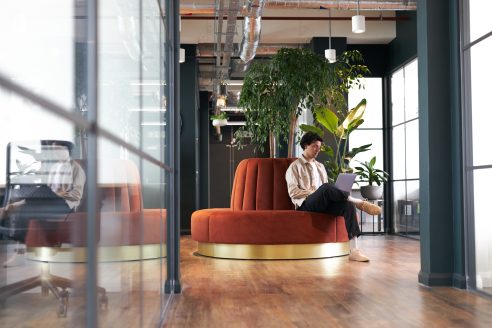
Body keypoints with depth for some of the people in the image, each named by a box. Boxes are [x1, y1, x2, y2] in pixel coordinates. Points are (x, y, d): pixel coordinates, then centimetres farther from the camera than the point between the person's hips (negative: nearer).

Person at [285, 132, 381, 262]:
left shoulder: (320, 166, 29)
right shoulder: (295, 166, 10)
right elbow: (293, 192, -3)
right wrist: (313, 192, -13)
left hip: (324, 203, 6)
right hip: (306, 204, -5)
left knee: (348, 205, -27)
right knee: (326, 187, -38)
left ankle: (354, 250, -39)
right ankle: (361, 203, -32)